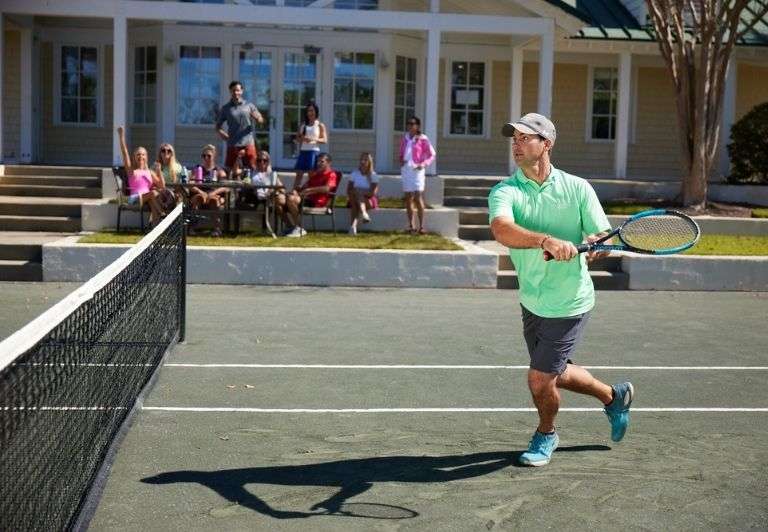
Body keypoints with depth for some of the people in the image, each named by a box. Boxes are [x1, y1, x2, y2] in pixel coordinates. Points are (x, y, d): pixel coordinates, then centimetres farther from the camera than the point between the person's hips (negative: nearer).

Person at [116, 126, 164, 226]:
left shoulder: (149, 172, 21)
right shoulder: (131, 170, 13)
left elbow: (161, 186, 13)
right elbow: (124, 152, 2)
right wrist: (121, 136, -5)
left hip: (149, 198, 3)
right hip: (135, 198, -3)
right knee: (153, 193, -33)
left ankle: (154, 223, -47)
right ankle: (163, 214, -42)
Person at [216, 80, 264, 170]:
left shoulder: (249, 105, 9)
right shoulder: (226, 108, 9)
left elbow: (261, 120, 8)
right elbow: (218, 125, 11)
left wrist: (256, 117, -15)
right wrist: (221, 133, -10)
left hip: (248, 143, 0)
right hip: (232, 144, 0)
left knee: (252, 169, 0)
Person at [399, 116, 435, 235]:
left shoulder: (422, 139, -3)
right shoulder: (405, 138, 11)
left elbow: (432, 155, -1)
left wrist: (424, 164, -17)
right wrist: (401, 160, -2)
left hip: (416, 170, -5)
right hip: (405, 170, 5)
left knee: (418, 198, -11)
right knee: (408, 198, 6)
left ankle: (421, 226, -8)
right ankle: (411, 226, 11)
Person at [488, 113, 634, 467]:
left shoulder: (577, 188, -7)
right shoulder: (505, 192, -8)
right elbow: (502, 230, -30)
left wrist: (593, 246, -29)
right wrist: (547, 240, -46)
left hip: (569, 304, -4)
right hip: (531, 302, 4)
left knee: (540, 379, -3)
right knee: (555, 374, 20)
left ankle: (546, 435, 30)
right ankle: (614, 396, 49)